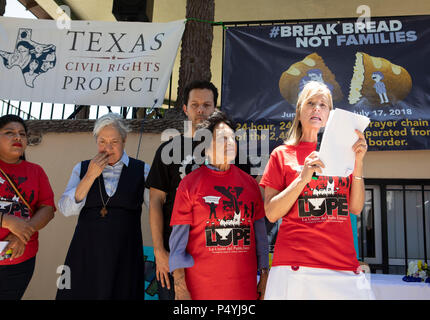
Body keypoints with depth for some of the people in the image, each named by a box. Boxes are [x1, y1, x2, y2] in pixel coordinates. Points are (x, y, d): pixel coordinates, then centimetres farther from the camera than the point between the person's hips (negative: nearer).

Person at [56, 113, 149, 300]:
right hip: (86, 254, 2)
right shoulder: (82, 168, 8)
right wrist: (90, 176, -10)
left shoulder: (141, 171, 2)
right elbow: (67, 210, -2)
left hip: (124, 255, -1)